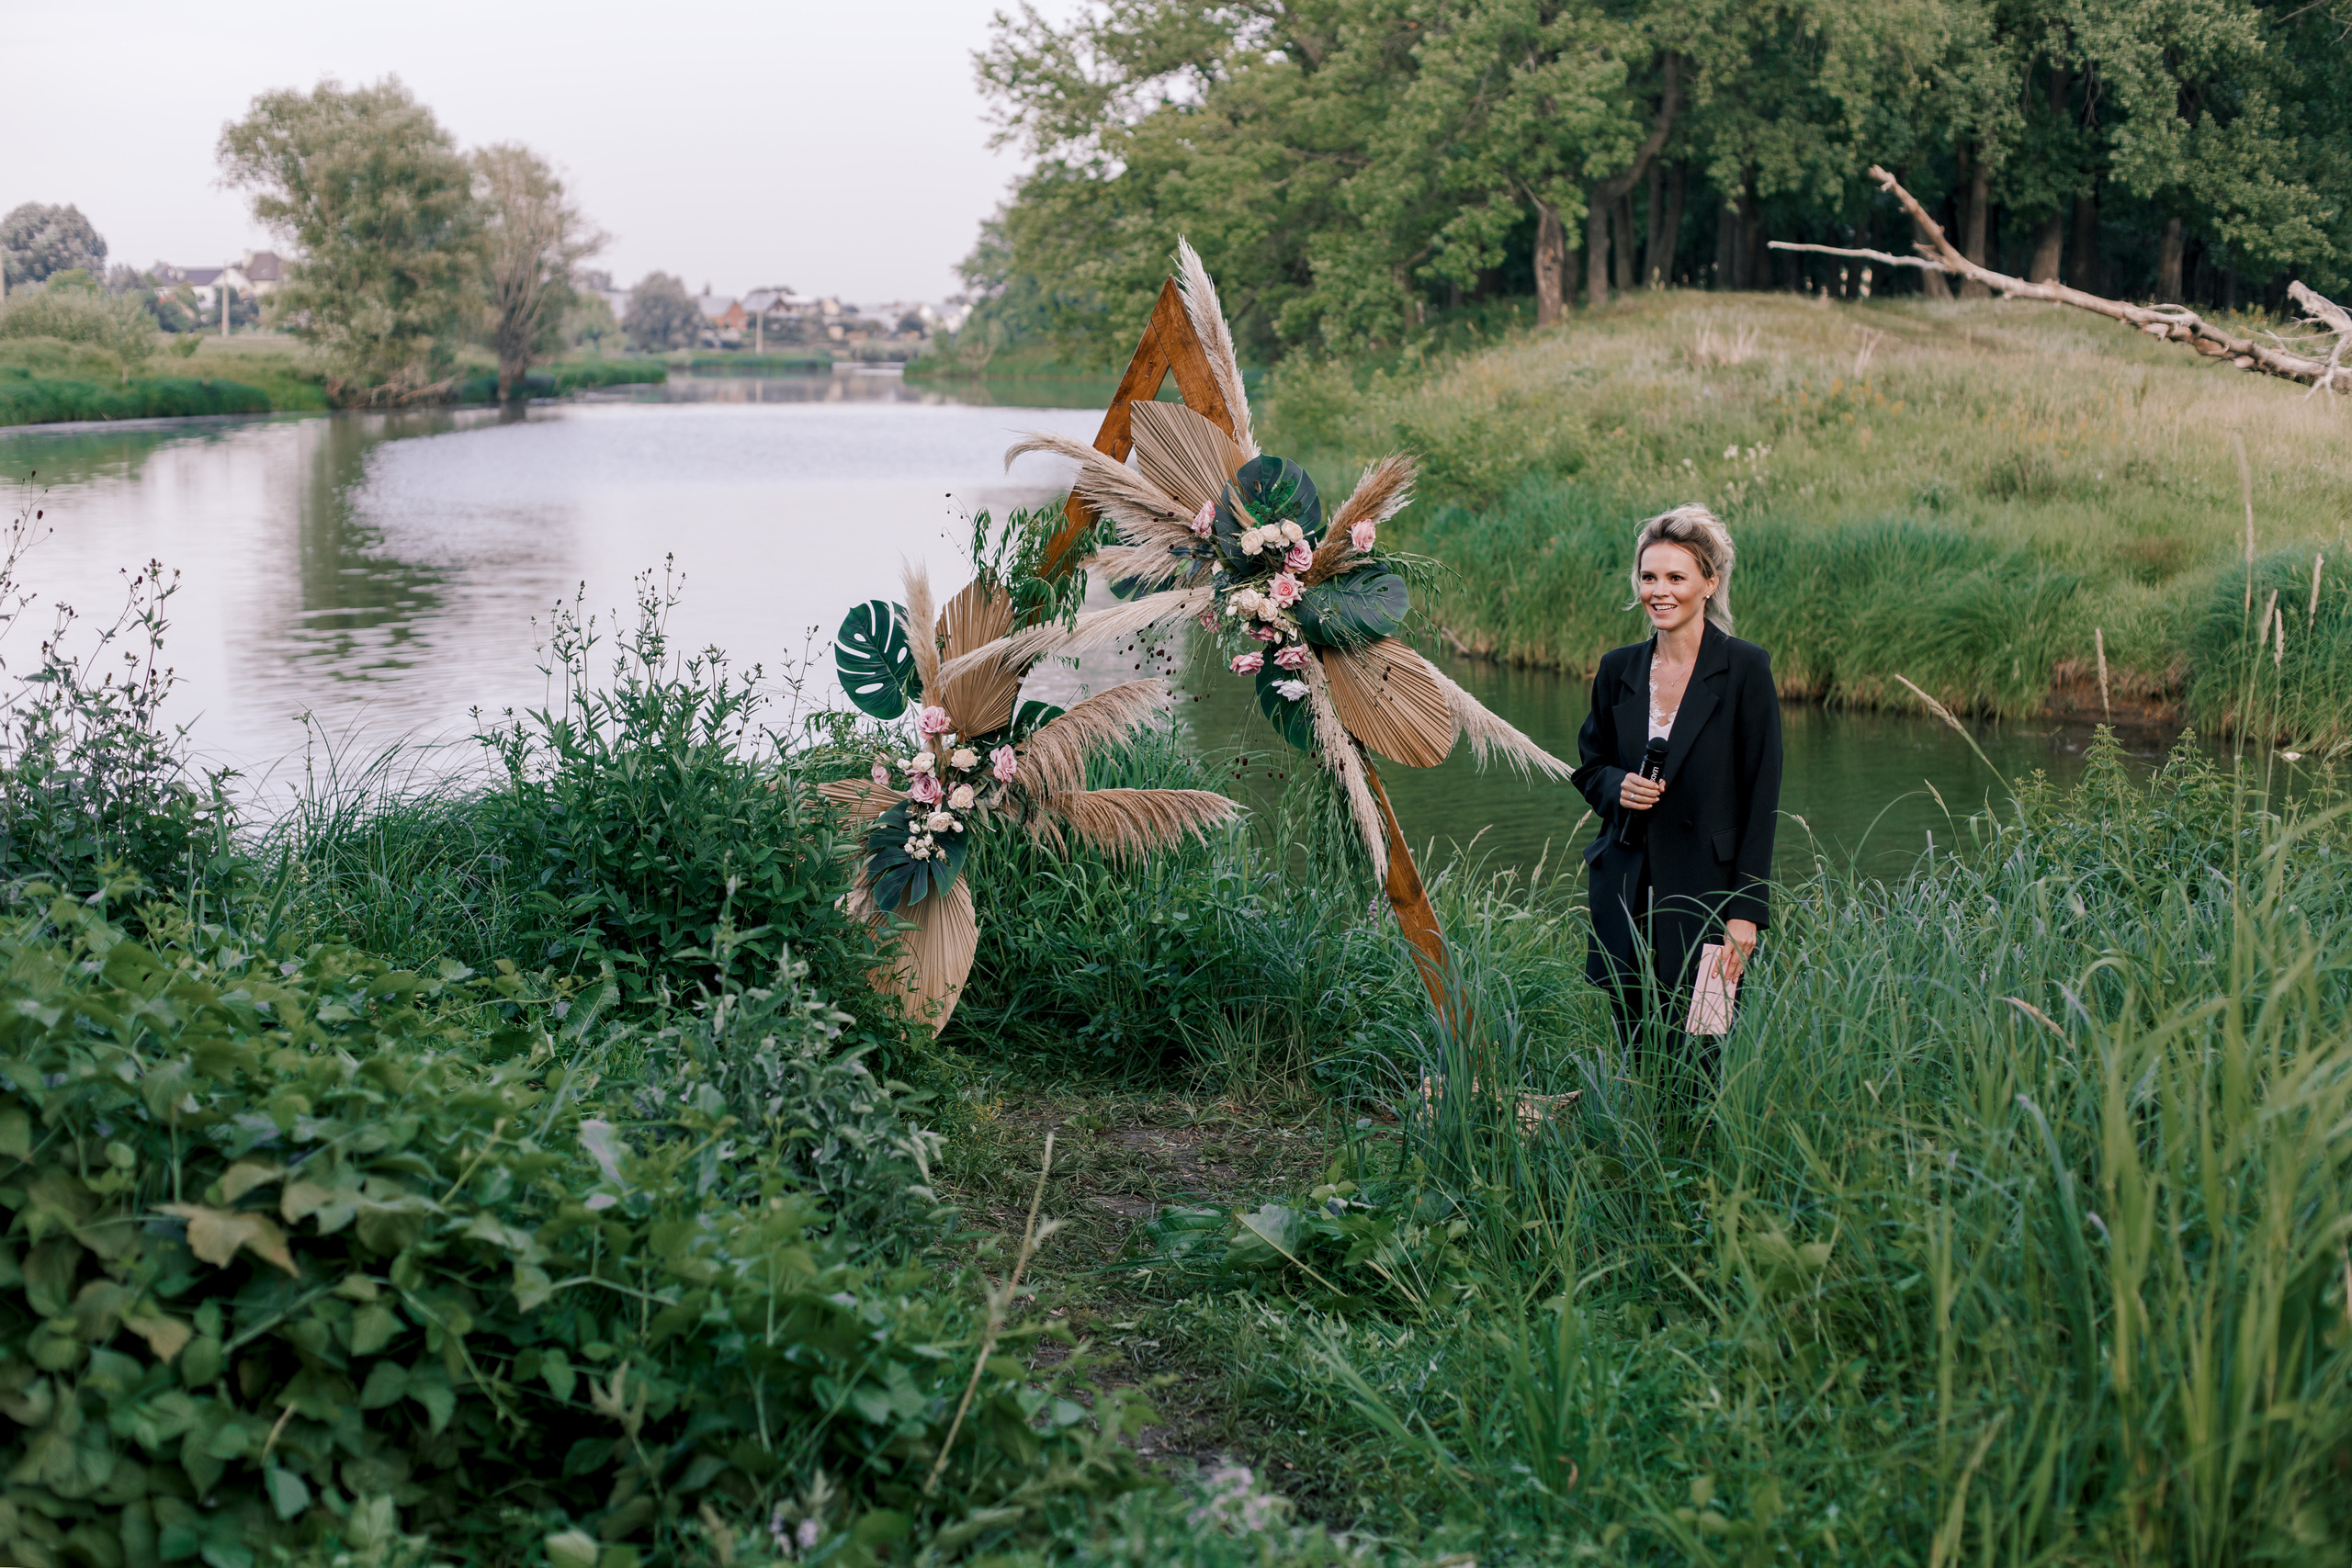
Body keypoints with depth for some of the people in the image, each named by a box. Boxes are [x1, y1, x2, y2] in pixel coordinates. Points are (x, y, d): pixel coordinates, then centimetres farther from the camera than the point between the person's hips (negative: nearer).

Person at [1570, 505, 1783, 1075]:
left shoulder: (1745, 668, -5)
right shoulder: (1619, 669, 7)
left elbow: (1762, 794, -6)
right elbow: (1589, 765, 19)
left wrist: (1747, 910, -10)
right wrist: (1616, 788, -6)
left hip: (1705, 895, -4)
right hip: (1626, 894, 4)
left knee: (1700, 1061, -3)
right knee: (1634, 1055, 8)